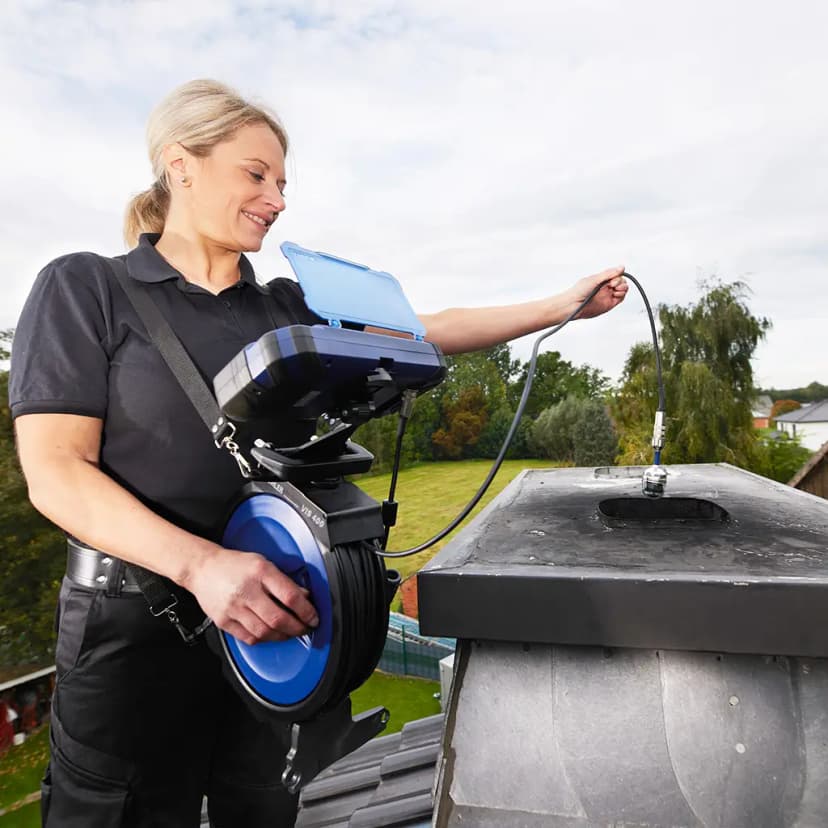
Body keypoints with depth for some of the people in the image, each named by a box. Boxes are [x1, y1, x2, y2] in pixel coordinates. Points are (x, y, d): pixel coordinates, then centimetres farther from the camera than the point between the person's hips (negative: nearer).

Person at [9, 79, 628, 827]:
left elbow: (432, 331, 5)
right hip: (137, 620, -3)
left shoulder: (290, 309, 8)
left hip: (275, 610, 4)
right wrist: (200, 563, -27)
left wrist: (567, 304, 2)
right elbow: (55, 473, -12)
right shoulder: (84, 289, -4)